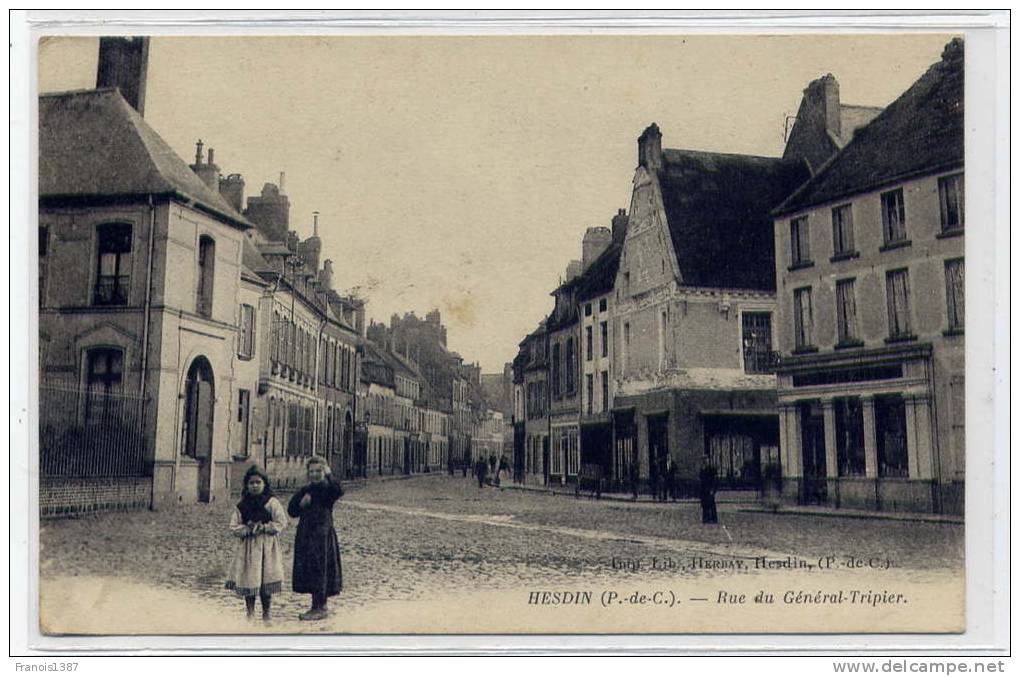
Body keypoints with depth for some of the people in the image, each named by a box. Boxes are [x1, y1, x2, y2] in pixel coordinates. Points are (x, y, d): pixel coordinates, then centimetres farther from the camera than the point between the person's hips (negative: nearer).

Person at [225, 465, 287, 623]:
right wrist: (248, 529, -14)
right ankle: (250, 614, 15)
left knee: (267, 581, -2)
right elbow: (234, 528, 4)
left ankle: (266, 614, 11)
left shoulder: (272, 503, -3)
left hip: (267, 547, -2)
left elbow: (281, 522, -5)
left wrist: (263, 527, -15)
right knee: (248, 580, 2)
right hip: (247, 547, 2)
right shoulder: (241, 506, 5)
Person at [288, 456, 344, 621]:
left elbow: (339, 492, -30)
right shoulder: (305, 490, 12)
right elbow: (292, 511, 10)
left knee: (320, 570, -4)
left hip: (323, 534, -7)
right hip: (305, 534, 7)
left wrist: (328, 475, -31)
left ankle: (320, 607, 4)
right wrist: (302, 503, -7)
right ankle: (318, 605, 20)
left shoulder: (328, 489, -6)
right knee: (306, 569, 9)